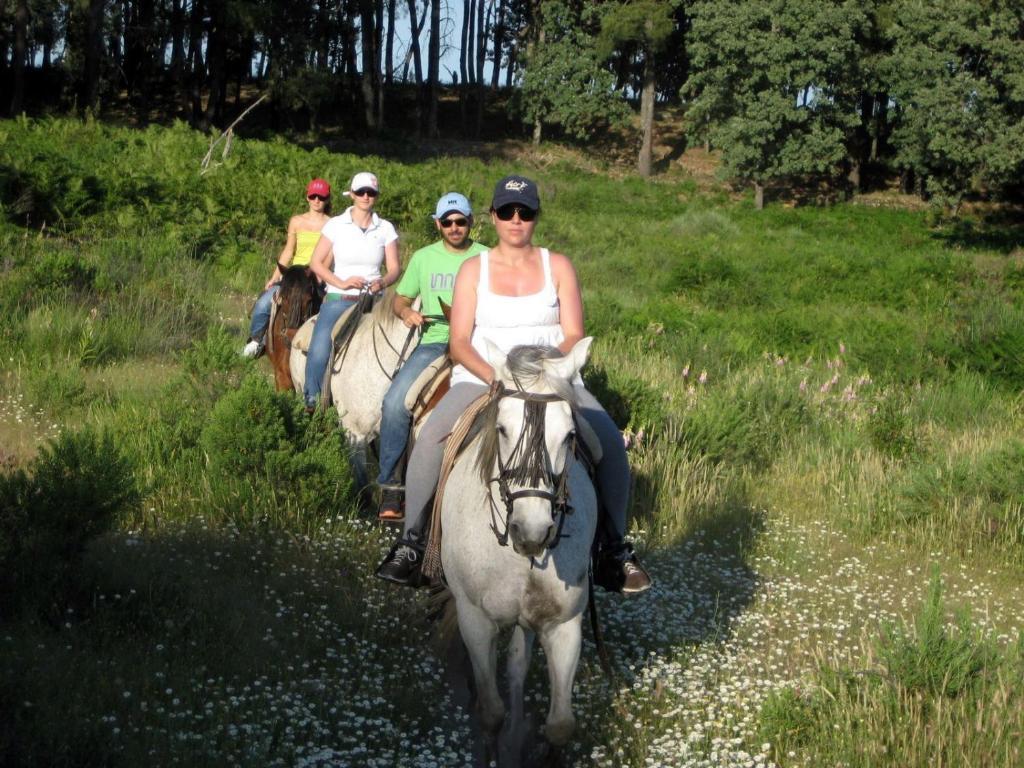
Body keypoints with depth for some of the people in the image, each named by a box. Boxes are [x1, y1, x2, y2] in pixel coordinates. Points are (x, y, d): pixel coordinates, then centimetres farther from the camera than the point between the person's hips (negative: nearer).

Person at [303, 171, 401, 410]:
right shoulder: (336, 225, 3)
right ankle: (312, 400, 0)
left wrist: (382, 283, -16)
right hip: (338, 300, -1)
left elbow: (394, 268, 6)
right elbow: (316, 263, 2)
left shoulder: (386, 229, 7)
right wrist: (341, 283, -12)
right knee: (319, 352, -18)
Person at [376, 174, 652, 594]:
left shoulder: (558, 266, 8)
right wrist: (496, 375, -19)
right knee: (431, 437, -28)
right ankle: (411, 541, -13)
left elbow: (574, 337, 1)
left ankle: (614, 549, -9)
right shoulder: (473, 269, 7)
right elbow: (459, 343, -1)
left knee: (610, 440, -23)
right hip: (480, 379, -1)